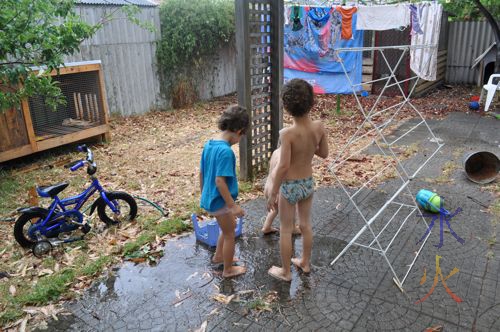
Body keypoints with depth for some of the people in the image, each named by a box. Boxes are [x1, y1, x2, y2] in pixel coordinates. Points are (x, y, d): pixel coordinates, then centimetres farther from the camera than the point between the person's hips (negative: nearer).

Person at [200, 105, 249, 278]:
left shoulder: (209, 144, 1)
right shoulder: (225, 151, -26)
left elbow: (201, 173, 9)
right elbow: (219, 181, -28)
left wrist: (204, 193, 22)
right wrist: (233, 205, -21)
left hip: (209, 198, 9)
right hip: (220, 201, -9)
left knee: (227, 229, 28)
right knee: (230, 234, 12)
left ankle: (218, 256, 46)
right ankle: (228, 269, 29)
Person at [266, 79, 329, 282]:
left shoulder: (287, 133, -26)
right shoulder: (319, 127, -11)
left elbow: (283, 166, -25)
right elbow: (324, 153, 3)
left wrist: (273, 193, -15)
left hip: (290, 186, -5)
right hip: (308, 183, 5)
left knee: (286, 230, 12)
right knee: (306, 224, 23)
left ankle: (285, 271, 27)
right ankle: (305, 262, 41)